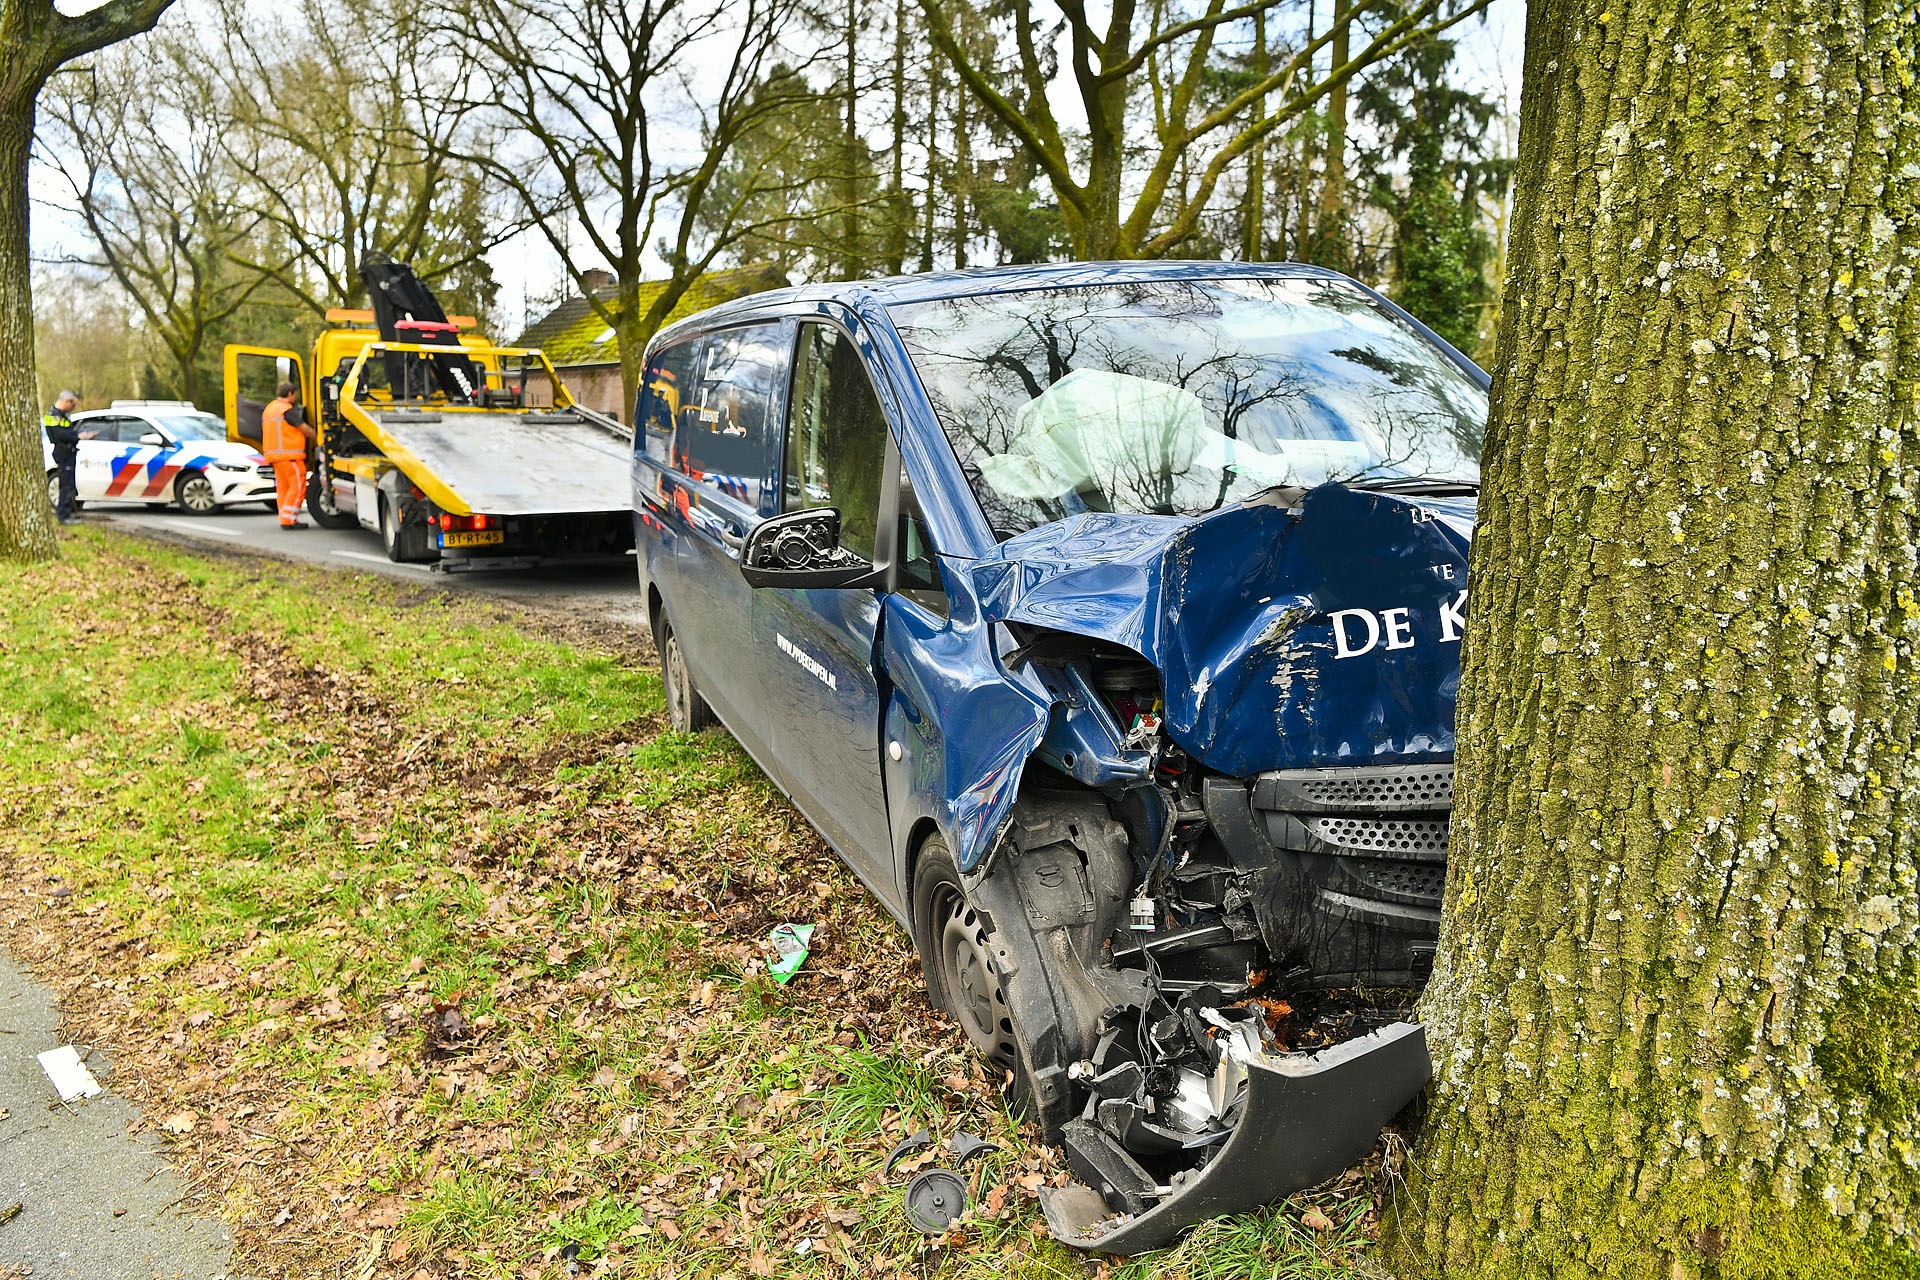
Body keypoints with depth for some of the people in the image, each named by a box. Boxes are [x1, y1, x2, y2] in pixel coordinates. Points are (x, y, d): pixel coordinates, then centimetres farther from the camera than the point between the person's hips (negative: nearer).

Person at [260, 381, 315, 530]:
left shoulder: (268, 409, 19)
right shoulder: (286, 409, -11)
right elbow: (305, 429, -11)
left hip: (275, 455, 10)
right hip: (289, 455, -10)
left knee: (284, 487, 11)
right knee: (298, 487, -8)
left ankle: (286, 519, 11)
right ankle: (288, 520, -13)